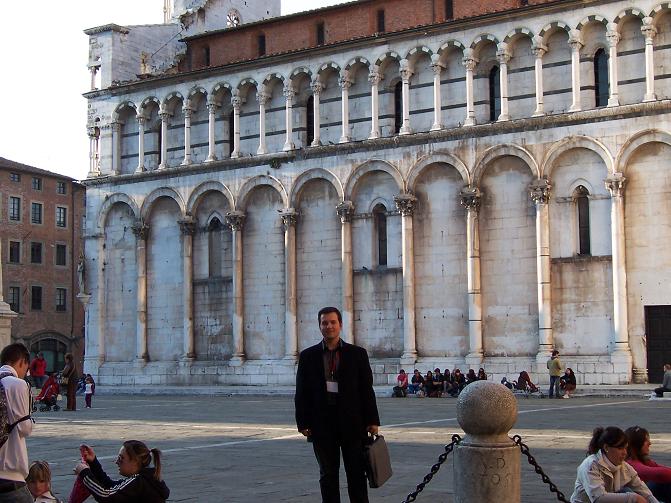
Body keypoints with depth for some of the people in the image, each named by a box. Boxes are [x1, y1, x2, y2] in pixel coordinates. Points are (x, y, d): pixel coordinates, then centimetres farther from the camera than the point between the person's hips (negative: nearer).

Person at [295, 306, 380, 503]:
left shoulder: (357, 354, 3)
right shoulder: (308, 356, 5)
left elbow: (367, 390, 3)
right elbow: (301, 393, 5)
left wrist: (372, 420, -2)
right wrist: (303, 423, -2)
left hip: (352, 424, -1)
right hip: (322, 426, 1)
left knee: (357, 475, 3)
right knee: (328, 475, 7)